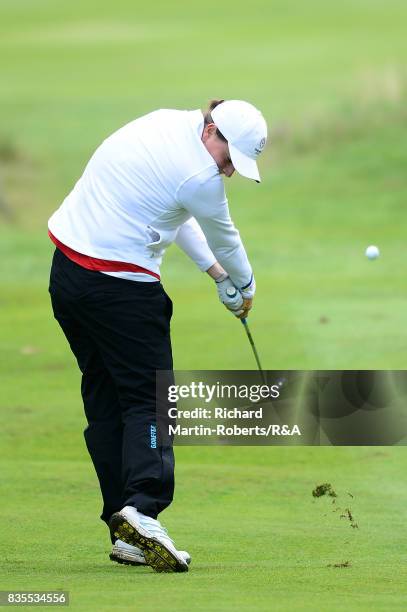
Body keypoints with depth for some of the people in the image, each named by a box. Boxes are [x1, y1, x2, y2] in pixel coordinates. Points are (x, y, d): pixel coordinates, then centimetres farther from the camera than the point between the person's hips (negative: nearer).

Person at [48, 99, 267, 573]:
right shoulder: (199, 176, -17)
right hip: (119, 286, -9)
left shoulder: (162, 124, 10)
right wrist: (244, 289, 22)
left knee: (103, 400, 9)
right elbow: (224, 241, 3)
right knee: (148, 401, -6)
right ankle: (142, 509, -25)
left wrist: (216, 271, 22)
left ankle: (124, 533, 9)